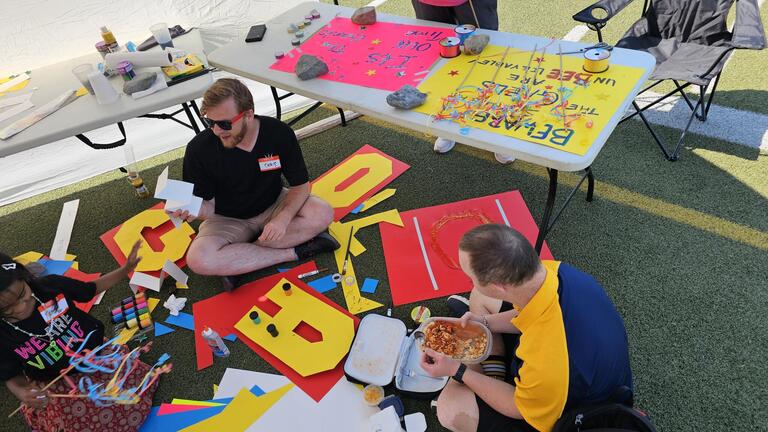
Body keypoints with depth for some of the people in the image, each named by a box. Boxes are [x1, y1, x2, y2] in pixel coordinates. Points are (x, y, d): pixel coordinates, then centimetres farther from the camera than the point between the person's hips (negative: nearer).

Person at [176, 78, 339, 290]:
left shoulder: (279, 133, -19)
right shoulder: (199, 148, -21)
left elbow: (300, 185, -12)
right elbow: (207, 204, -12)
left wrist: (282, 219, -29)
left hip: (273, 207, 2)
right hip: (228, 220, -1)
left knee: (322, 214, -27)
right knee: (198, 260, -31)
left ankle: (234, 261, -20)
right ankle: (294, 252, -20)